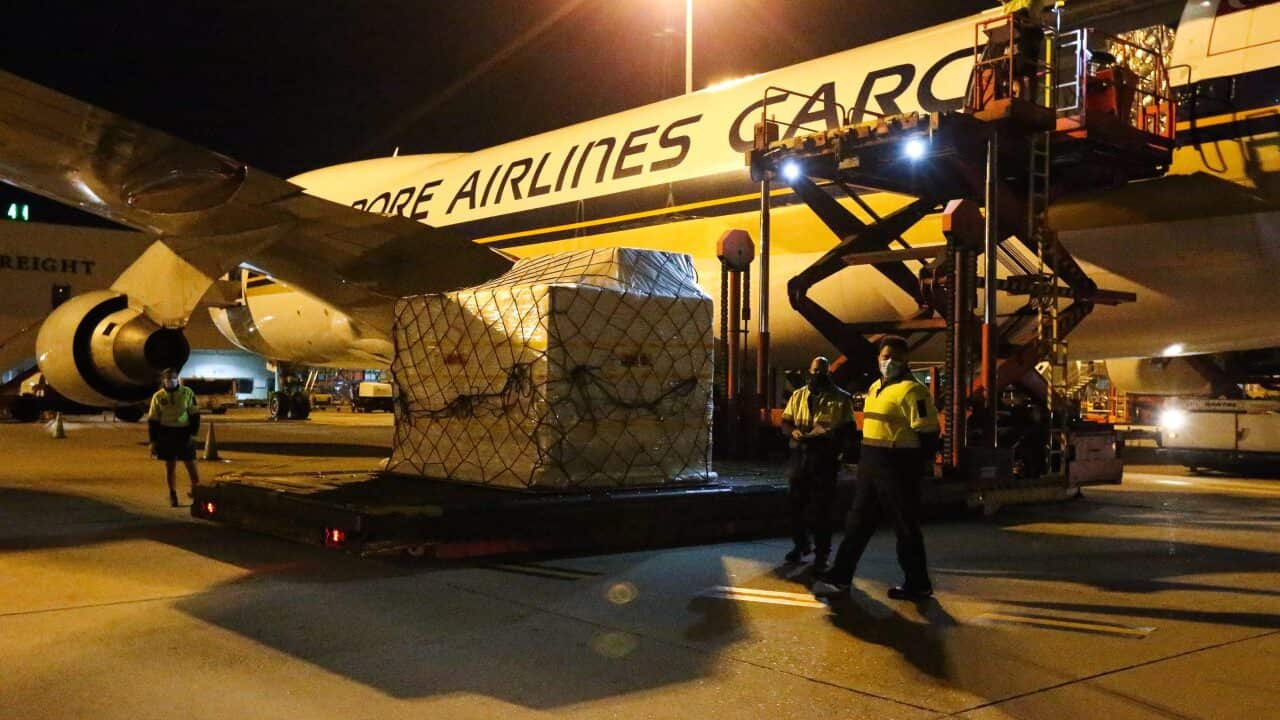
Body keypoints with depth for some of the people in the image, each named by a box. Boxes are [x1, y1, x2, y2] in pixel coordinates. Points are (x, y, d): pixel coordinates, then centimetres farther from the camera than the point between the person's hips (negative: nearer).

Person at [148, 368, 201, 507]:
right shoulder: (158, 396, 2)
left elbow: (195, 414, 2)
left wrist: (192, 433, -6)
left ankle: (196, 490, 14)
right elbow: (153, 420, 5)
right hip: (166, 434, 1)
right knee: (169, 464, 6)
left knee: (190, 463, 0)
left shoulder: (187, 393, -2)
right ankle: (172, 494, 16)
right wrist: (153, 440, 0)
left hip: (184, 433, -1)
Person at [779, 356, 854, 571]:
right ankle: (801, 545, 26)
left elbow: (849, 428, 1)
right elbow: (785, 422, 10)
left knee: (822, 507, 0)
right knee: (795, 504, 9)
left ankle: (821, 552, 10)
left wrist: (831, 434, -19)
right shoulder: (798, 395, 12)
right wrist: (794, 432, -13)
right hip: (800, 456, 4)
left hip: (826, 458, -3)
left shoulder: (841, 398, 2)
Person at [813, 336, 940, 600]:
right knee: (858, 523, 12)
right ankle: (840, 576, 19)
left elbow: (927, 435, -17)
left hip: (897, 468, -9)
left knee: (906, 528, 2)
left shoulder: (912, 391, -13)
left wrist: (913, 466, -15)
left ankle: (918, 585, 16)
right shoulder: (875, 388, 15)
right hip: (870, 465, 9)